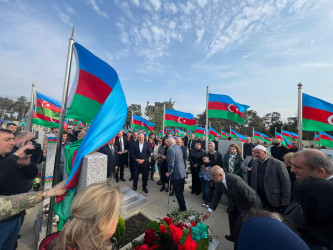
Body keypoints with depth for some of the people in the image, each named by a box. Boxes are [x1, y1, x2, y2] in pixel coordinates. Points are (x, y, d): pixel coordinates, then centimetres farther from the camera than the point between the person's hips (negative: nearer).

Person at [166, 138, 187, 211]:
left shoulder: (171, 149, -22)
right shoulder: (178, 147, 6)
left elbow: (171, 163, -26)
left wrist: (169, 172, -12)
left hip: (176, 174, -9)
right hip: (182, 172, 9)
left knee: (178, 192, 7)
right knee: (180, 191, 23)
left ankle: (182, 208, 20)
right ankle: (182, 206, 38)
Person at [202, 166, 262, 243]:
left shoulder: (236, 180, -41)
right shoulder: (218, 182, -17)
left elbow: (250, 196, -31)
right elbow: (216, 196, -7)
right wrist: (209, 211, -10)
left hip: (247, 204, -7)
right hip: (235, 203, 7)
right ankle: (234, 237, 50)